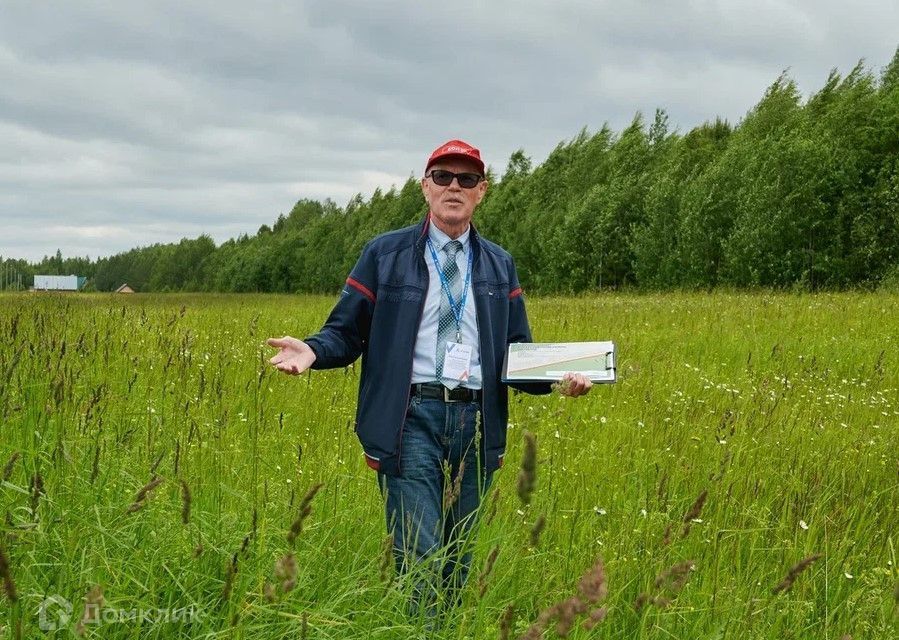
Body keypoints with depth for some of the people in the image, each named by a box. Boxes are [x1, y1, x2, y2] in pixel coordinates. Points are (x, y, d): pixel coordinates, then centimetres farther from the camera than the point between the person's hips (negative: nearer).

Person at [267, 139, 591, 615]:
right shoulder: (385, 254, 6)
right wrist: (312, 351, -17)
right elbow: (346, 332, 5)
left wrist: (560, 377, -4)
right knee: (421, 560, -13)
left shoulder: (499, 266, 15)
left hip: (476, 422, 4)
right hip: (411, 419, -3)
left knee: (460, 563, 9)